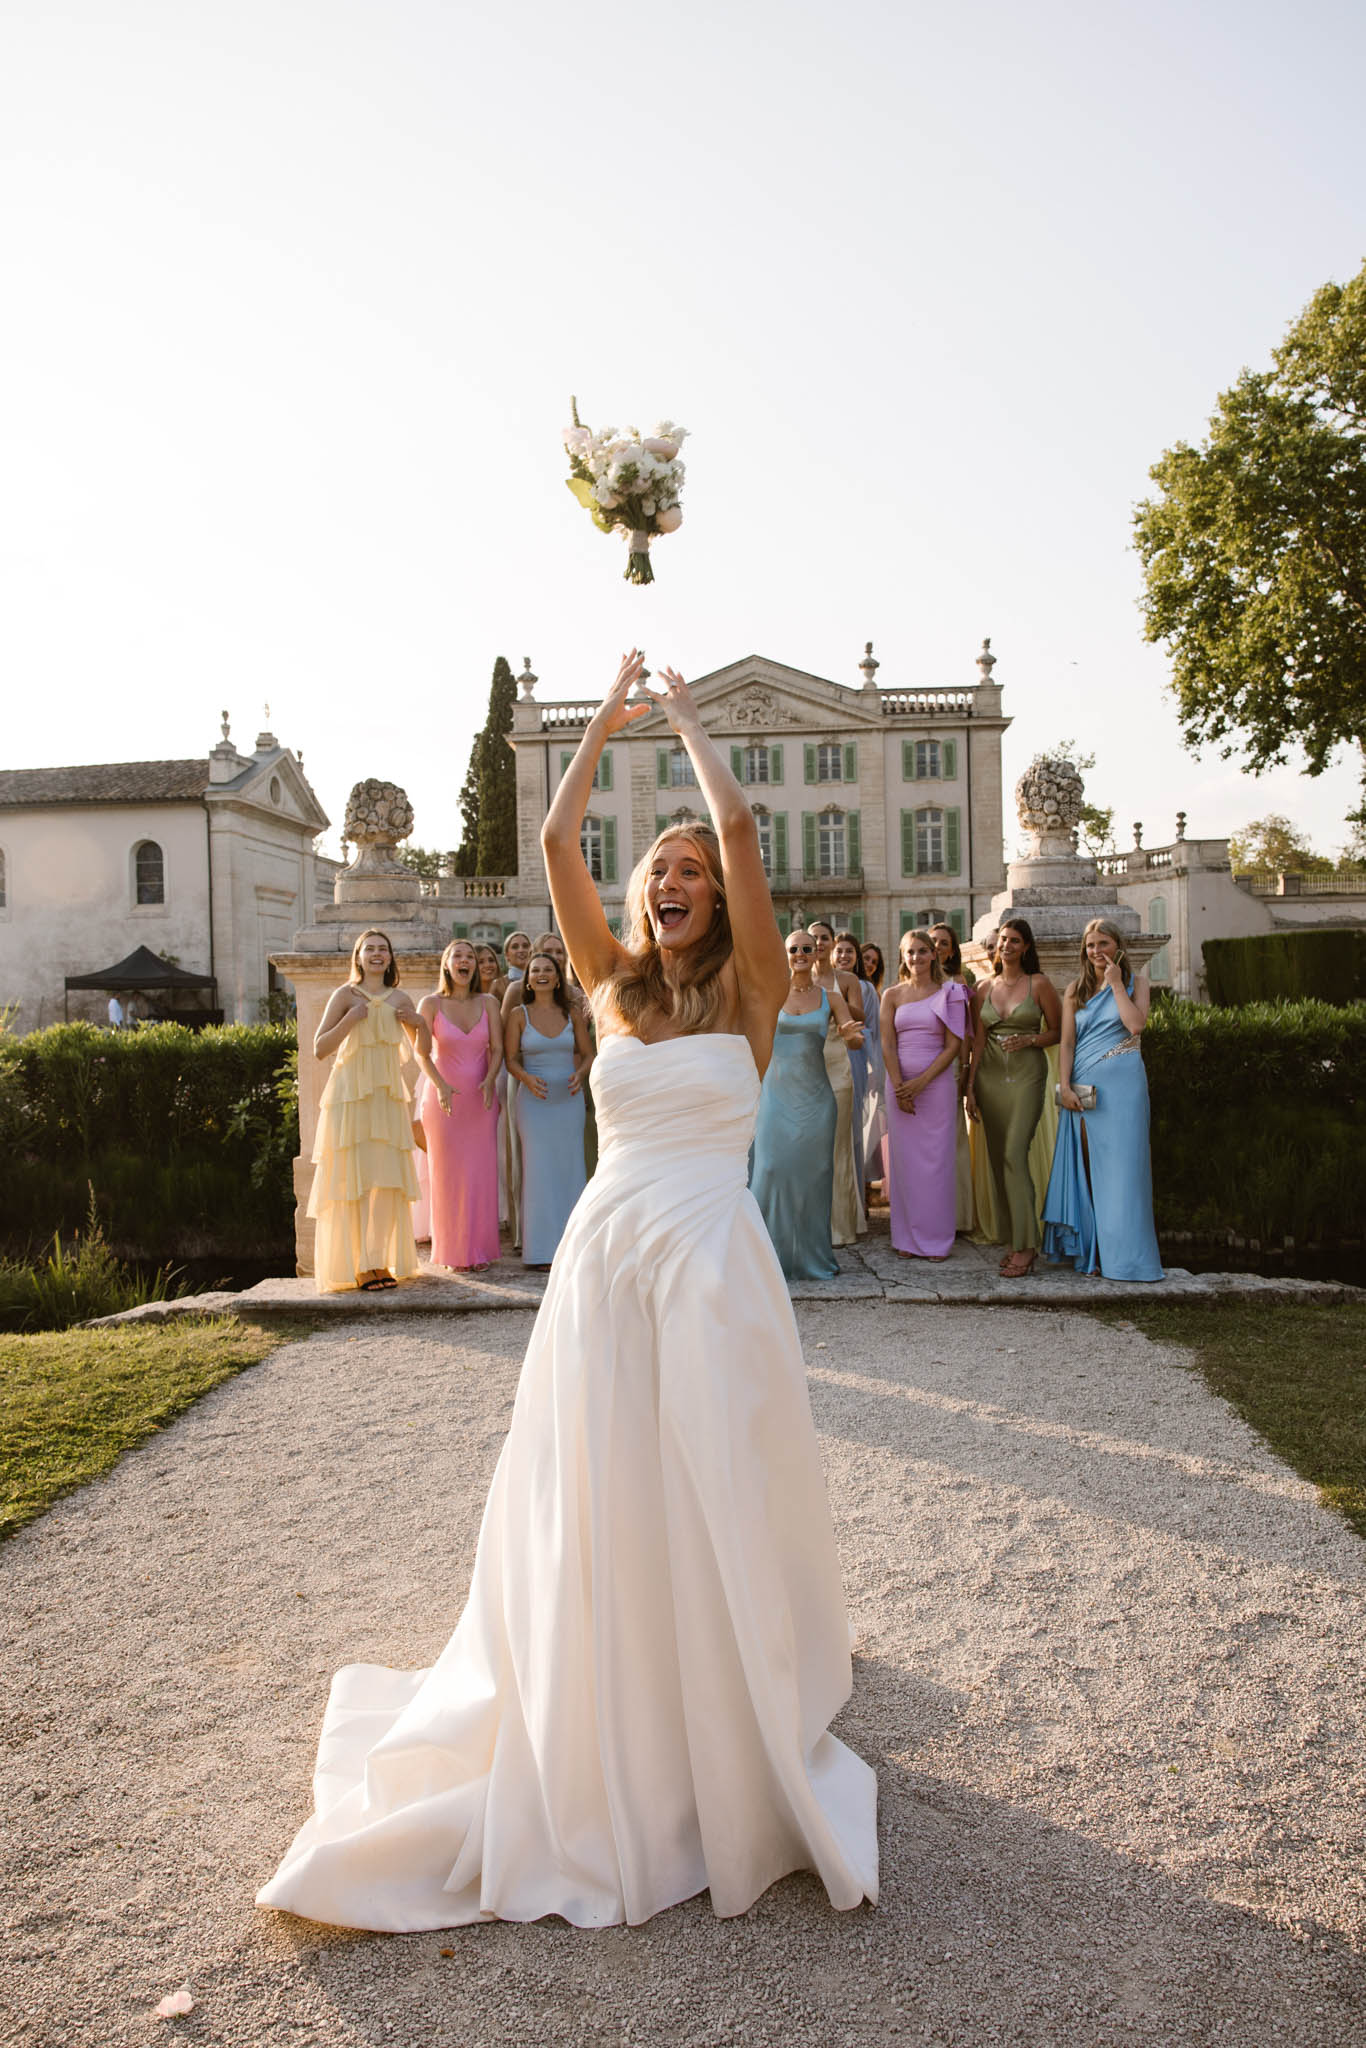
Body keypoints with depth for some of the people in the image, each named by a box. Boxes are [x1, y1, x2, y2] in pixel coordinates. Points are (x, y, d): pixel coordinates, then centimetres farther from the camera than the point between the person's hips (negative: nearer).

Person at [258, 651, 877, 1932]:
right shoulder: (611, 989, 10)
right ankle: (607, 1754, 28)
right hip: (604, 1252, 3)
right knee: (598, 1511, 8)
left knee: (716, 1506, 5)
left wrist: (687, 720, 6)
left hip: (710, 1258, -3)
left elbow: (739, 825, -8)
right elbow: (555, 842, 4)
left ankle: (732, 1743, 26)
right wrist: (604, 726, 10)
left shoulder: (747, 991, 1)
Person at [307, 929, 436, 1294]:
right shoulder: (345, 995, 2)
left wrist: (420, 1024, 2)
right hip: (350, 1094, -3)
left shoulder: (400, 999, 13)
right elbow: (319, 1049, -3)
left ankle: (379, 1262, 6)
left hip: (388, 1096, 4)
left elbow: (423, 1050, 21)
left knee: (387, 1181, -1)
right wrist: (350, 1020, -14)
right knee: (351, 1179, -6)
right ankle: (352, 1265, 0)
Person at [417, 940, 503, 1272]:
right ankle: (453, 1253, 9)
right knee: (447, 1173, 0)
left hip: (481, 1099, 2)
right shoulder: (431, 1004, -1)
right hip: (443, 1099, -2)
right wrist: (440, 1085, -26)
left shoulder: (489, 1003, 5)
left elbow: (497, 1049, 0)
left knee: (481, 1173, 2)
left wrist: (490, 1081, -19)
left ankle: (479, 1250, 12)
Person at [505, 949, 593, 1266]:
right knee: (538, 1170, -1)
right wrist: (527, 1079, -18)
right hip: (534, 1099, -1)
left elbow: (588, 1055, 9)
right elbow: (511, 1059, 2)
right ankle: (542, 1248, 5)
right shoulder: (519, 1014, 3)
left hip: (569, 1100, 2)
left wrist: (580, 1074, -11)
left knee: (569, 1167, 4)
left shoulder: (573, 1014, 7)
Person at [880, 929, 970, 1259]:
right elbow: (888, 1044, 2)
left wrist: (921, 1082, -12)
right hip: (900, 1084, 2)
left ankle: (936, 1238, 9)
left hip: (937, 1084, -2)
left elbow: (953, 1046, -3)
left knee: (936, 1159, 0)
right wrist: (899, 1087, -10)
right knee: (904, 1159, 4)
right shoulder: (893, 995, 7)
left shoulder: (948, 993, 2)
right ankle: (908, 1238, 12)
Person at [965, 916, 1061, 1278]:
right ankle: (1015, 1238, 13)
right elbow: (977, 1041, 11)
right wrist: (970, 1086, 7)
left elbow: (1057, 1031, 5)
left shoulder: (1039, 984, 1)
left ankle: (1026, 1246, -11)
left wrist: (1028, 1040, -14)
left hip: (1026, 1074, -4)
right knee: (997, 1157, 4)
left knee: (1015, 1155, -14)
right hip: (990, 1075, 4)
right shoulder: (985, 988, 11)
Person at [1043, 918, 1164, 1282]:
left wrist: (1116, 983, -8)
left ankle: (1121, 1253, 2)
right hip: (1083, 1085, 2)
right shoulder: (1076, 990, 11)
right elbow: (1067, 1042, 4)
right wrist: (1064, 1086, -6)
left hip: (1122, 1085, -2)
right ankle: (1087, 1247, 13)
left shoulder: (1135, 983, 6)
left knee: (1120, 1165, -3)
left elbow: (1136, 1024, -13)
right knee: (1085, 1167, 4)